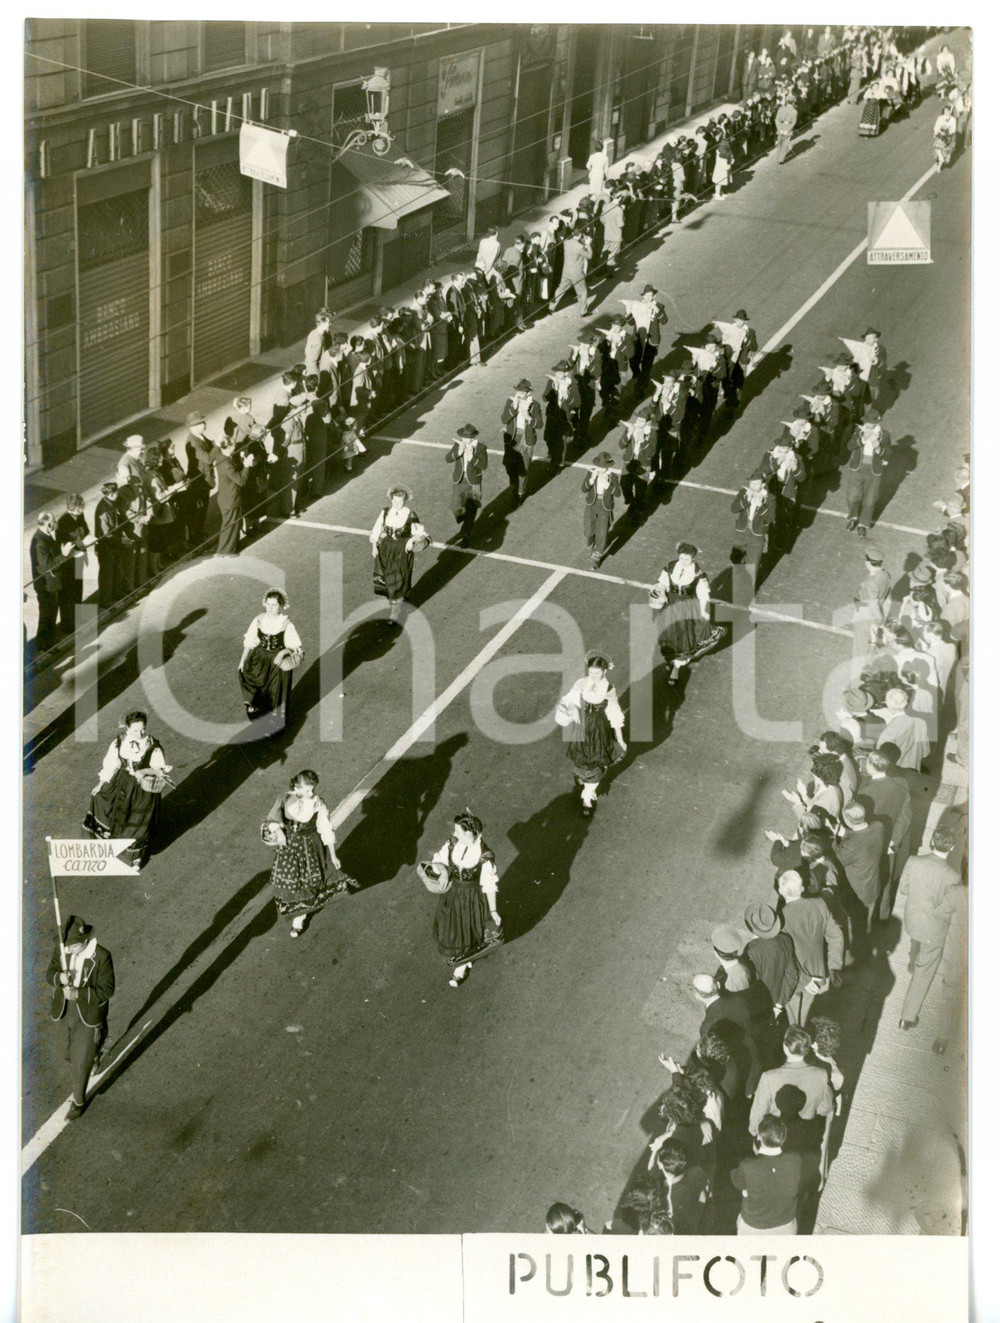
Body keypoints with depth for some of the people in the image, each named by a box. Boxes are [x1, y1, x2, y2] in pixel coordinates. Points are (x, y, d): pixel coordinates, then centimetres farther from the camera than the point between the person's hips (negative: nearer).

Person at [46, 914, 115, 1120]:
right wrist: (60, 977, -25)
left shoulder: (102, 956, -24)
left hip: (88, 1015, -5)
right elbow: (50, 974, 0)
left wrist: (79, 993, -31)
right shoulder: (61, 948, -12)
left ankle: (79, 1101, 27)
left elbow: (107, 990, -18)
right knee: (69, 1054, 25)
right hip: (64, 1012, 5)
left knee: (81, 1062, 4)